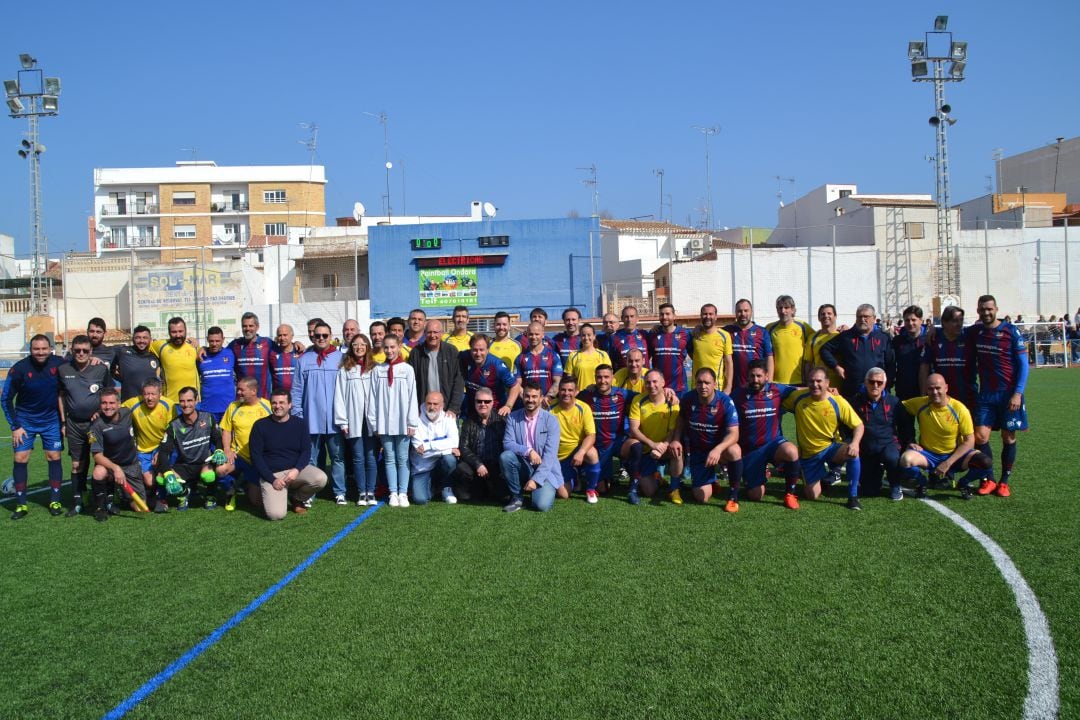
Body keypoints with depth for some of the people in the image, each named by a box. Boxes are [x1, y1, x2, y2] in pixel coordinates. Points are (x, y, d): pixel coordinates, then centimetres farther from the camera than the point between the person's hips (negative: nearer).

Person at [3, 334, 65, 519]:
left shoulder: (59, 363, -15)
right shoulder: (19, 369, -16)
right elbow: (7, 399, -7)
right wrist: (15, 426, -9)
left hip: (51, 419, 1)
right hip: (25, 420, -1)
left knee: (54, 457, 0)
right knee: (20, 458, -4)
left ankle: (55, 501, 10)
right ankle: (21, 504, 6)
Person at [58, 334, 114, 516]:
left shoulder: (101, 369, -5)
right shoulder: (63, 370, 0)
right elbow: (61, 395, 11)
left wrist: (102, 411, -8)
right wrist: (63, 422, 9)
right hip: (74, 424, 2)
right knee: (77, 464, 7)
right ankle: (77, 501, 17)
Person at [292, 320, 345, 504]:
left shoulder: (340, 358, 3)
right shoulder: (304, 360, 5)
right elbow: (297, 390, 4)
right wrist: (297, 415, -2)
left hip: (335, 419, -1)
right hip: (311, 418, 1)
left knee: (337, 456, 5)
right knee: (310, 458, 7)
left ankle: (340, 492, 12)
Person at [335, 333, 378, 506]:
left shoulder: (374, 368, 7)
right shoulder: (344, 369, 6)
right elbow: (339, 396, 3)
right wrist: (342, 421, -4)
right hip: (354, 420, 0)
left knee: (371, 457, 1)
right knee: (358, 457, 3)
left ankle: (371, 492, 9)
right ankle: (361, 493, 10)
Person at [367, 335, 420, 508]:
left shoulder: (407, 369, 0)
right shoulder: (377, 370, 4)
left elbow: (412, 396, -1)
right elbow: (373, 397, 4)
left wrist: (412, 422, -4)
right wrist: (373, 422, 0)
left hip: (402, 422, -1)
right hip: (384, 422, 1)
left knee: (403, 458, 3)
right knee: (389, 459, 6)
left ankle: (403, 493, 9)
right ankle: (393, 493, 12)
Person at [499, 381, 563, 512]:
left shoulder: (551, 420, -9)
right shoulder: (513, 417, 0)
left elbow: (550, 454, -15)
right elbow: (507, 443, -10)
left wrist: (535, 479, -22)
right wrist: (528, 451, -28)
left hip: (545, 470, -3)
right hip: (522, 466, 3)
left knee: (542, 505, -25)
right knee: (505, 456, -27)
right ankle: (517, 497, -7)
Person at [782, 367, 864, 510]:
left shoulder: (838, 402, -14)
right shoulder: (798, 398, -10)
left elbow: (858, 425, -9)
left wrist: (855, 443, -27)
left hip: (831, 447, -1)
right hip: (808, 454, 1)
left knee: (852, 453, -35)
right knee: (812, 496, -3)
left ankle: (853, 496, -16)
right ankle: (820, 476, 34)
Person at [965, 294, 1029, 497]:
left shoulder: (1010, 332, -6)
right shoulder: (973, 332, 3)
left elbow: (1023, 364, -5)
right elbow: (970, 362, 13)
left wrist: (1018, 393, -12)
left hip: (1009, 393, -2)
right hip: (986, 394, 3)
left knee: (1008, 437, 3)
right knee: (980, 436, -6)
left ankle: (1004, 481, 16)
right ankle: (989, 480, 8)